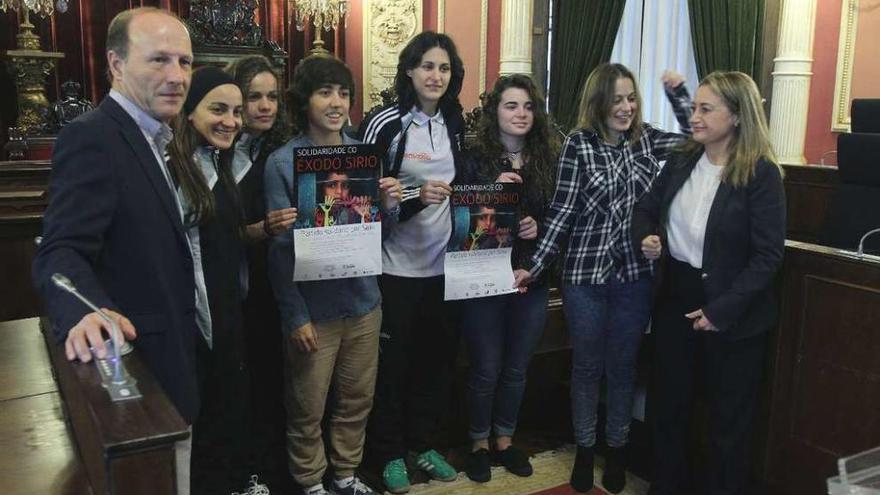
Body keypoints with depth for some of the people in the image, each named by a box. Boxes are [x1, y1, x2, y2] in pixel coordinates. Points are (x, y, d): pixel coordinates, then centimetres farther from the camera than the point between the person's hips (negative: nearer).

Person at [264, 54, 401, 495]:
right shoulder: (282, 162, -11)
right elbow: (280, 247, -12)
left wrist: (389, 205, -13)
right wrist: (295, 315, -15)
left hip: (363, 301, 5)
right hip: (313, 309, -4)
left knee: (357, 400, 18)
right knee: (307, 409, 10)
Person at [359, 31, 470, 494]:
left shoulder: (455, 123, 7)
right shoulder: (385, 123, -9)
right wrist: (415, 197, -23)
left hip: (445, 262, 5)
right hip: (396, 264, -5)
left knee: (438, 356, 13)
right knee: (393, 361, 6)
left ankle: (422, 442, 31)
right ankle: (390, 452, 24)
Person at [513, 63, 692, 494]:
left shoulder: (646, 140, 4)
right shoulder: (578, 145, -6)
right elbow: (561, 211, -7)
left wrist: (677, 93, -3)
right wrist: (534, 265, -12)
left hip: (635, 275, 2)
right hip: (585, 274, -2)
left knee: (622, 366, 14)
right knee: (586, 366, 12)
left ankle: (616, 449, 32)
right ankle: (584, 449, 30)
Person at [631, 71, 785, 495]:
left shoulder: (761, 173, -14)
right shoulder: (681, 162, 2)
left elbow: (768, 255, -16)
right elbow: (646, 208, 16)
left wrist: (721, 310, -19)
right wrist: (645, 238, -7)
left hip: (733, 315, -5)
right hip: (675, 299, 5)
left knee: (727, 421, 12)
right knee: (669, 406, 18)